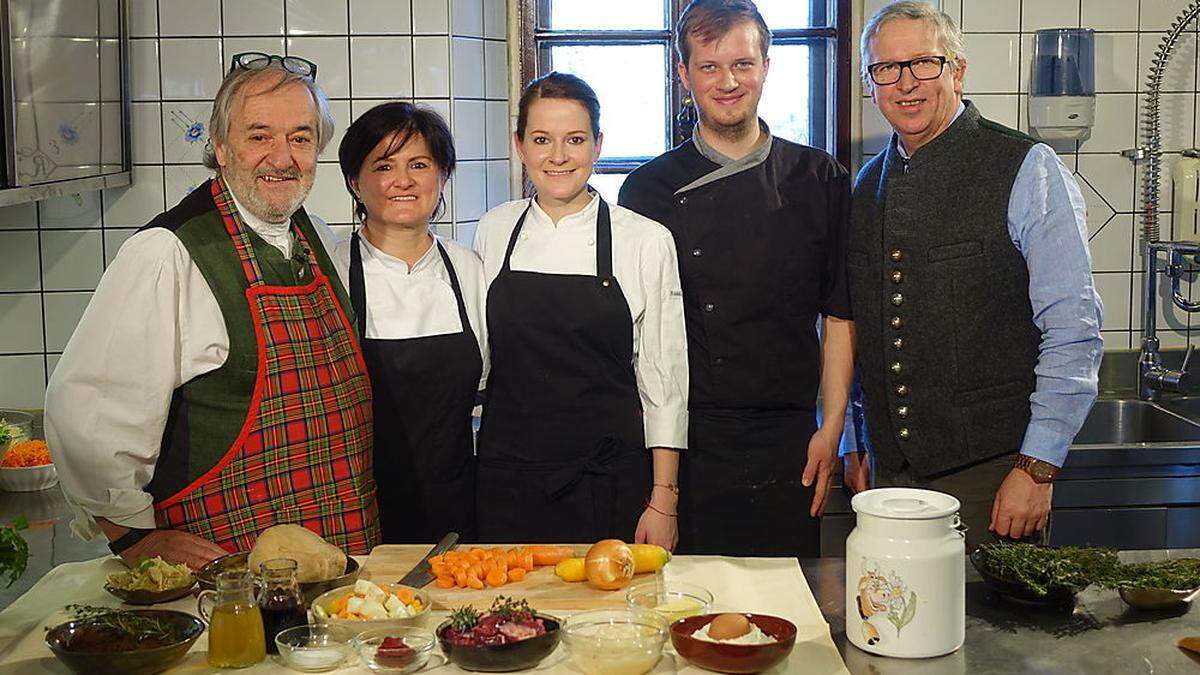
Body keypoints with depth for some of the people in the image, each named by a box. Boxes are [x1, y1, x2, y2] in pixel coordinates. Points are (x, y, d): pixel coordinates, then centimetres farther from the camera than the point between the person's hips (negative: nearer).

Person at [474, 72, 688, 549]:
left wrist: (663, 501, -5)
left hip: (609, 486, -2)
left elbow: (663, 381, -2)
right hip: (507, 484, 2)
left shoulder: (647, 241, -4)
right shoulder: (493, 231, 4)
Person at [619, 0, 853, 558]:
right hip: (681, 442, 0)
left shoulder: (820, 181, 5)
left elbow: (839, 315, 7)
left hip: (786, 446, 1)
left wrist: (831, 428, 1)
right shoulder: (650, 188, 3)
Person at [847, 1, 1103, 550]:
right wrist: (853, 444, 14)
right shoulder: (868, 185, 10)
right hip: (891, 473, 5)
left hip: (993, 475, -5)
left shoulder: (1027, 170, -7)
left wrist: (1037, 469, -14)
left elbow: (1073, 330, -11)